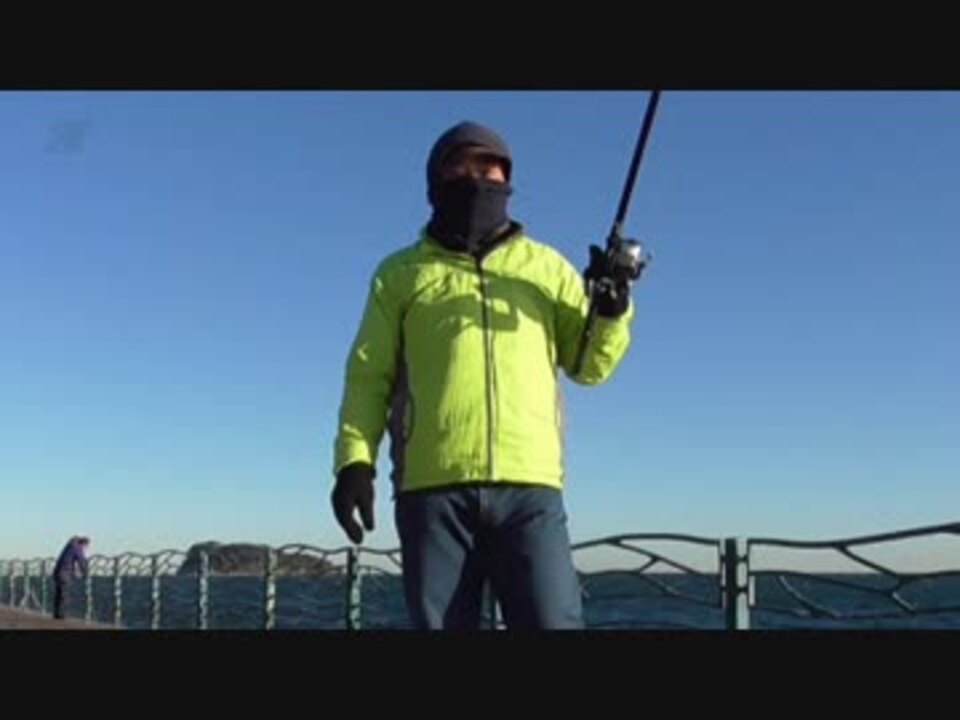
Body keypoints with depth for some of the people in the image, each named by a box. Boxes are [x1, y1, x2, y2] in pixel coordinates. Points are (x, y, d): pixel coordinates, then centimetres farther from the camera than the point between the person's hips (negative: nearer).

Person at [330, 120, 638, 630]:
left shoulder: (546, 266, 19)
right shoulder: (401, 273, 17)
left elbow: (590, 364, 17)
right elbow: (368, 376, 11)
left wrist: (610, 311, -3)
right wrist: (354, 459, -4)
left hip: (528, 483, 0)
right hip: (431, 485, 0)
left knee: (552, 622, -7)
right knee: (439, 623, 2)